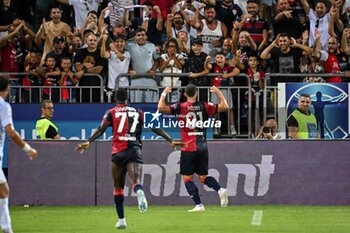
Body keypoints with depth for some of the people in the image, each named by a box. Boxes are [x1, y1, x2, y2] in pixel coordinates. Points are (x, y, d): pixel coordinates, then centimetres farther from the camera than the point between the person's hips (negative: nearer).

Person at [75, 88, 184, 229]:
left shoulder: (112, 113, 9)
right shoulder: (138, 112, 15)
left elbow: (101, 129, -6)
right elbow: (155, 128, 12)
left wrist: (88, 142, -11)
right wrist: (171, 141, 15)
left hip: (118, 152, 0)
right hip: (135, 151, 1)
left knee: (118, 187, 14)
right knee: (135, 182, -16)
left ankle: (121, 220, 16)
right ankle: (140, 193, -54)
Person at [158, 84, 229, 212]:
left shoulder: (180, 107, -5)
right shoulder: (204, 106, 3)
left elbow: (161, 108, -15)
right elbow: (225, 107, 6)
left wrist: (164, 94, 1)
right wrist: (218, 92, 18)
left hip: (188, 148, -3)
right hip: (202, 147, 3)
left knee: (187, 178, 5)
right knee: (203, 177, 15)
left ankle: (198, 205, -6)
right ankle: (220, 190, -11)